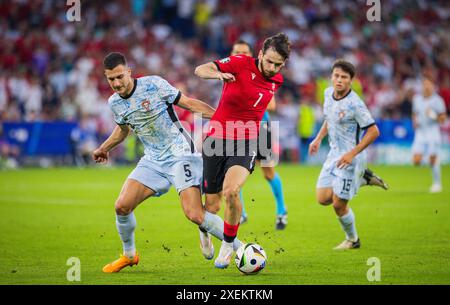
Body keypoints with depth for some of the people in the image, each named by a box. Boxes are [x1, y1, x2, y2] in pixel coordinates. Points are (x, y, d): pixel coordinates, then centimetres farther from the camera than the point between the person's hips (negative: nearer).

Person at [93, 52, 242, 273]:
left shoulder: (153, 84, -12)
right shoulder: (115, 103, 4)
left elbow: (188, 103, -6)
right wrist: (104, 148, 23)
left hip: (181, 154, -6)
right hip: (153, 160, 6)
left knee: (195, 215, -19)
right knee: (122, 206, -8)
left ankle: (241, 249, -6)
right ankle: (129, 255, 17)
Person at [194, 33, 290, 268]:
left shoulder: (277, 81, 3)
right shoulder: (240, 64, -12)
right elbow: (200, 70, -22)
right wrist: (217, 74, -42)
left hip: (245, 144, 1)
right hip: (216, 140, -1)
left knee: (231, 191, -28)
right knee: (211, 206, 3)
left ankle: (228, 244, -4)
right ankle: (205, 232, 41)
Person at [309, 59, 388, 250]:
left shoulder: (354, 104, -22)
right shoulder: (328, 93, 1)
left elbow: (373, 131, -19)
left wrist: (352, 154, -23)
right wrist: (318, 139, 13)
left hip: (351, 157, -8)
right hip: (334, 154, 8)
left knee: (339, 204, -4)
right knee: (323, 198, 4)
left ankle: (352, 240, 22)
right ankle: (364, 179, 22)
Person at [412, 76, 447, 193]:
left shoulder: (437, 100, -4)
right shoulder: (417, 99, 10)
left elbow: (443, 118, -3)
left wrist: (435, 117, -22)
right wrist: (415, 122, 4)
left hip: (433, 132, -4)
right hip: (420, 132, 4)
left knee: (433, 160, -7)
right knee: (416, 160, -7)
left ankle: (437, 183, 10)